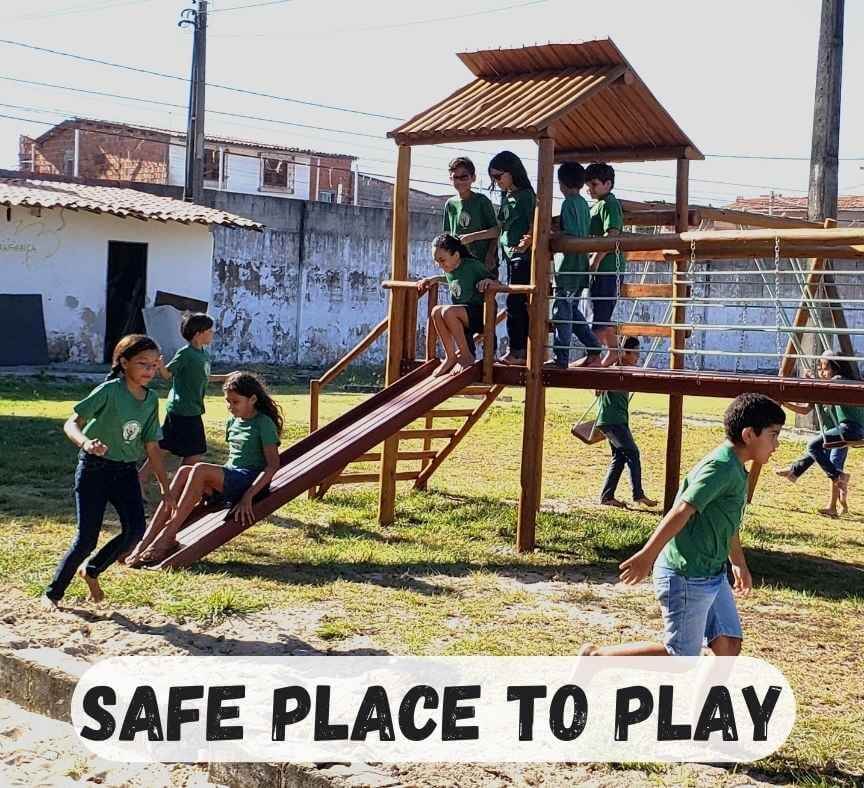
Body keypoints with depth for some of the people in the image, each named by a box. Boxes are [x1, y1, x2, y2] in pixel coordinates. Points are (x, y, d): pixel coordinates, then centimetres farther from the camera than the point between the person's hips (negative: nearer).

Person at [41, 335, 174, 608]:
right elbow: (71, 424, -20)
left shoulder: (151, 399, 3)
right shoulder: (109, 390, -15)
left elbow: (151, 446, 9)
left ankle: (92, 570, 14)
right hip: (94, 469, -5)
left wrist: (166, 488, 10)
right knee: (87, 538, -7)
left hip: (127, 472, 5)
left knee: (135, 531, -12)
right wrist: (85, 443, -42)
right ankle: (53, 592, 14)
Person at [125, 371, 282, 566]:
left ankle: (167, 537, -30)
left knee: (200, 469, -31)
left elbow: (273, 465, -13)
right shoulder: (232, 422, 18)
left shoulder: (264, 423, -5)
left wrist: (248, 497, -23)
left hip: (251, 480, -7)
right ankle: (145, 542, -28)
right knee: (184, 471, -20)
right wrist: (207, 489, 14)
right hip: (229, 480, 7)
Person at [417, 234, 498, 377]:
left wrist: (488, 281, -27)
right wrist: (434, 279, 16)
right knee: (436, 311, -22)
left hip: (480, 314, -7)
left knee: (448, 311, -32)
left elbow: (496, 284, -4)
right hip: (462, 319, 7)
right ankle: (450, 357, -12)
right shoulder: (449, 269, 8)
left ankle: (466, 355, -17)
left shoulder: (473, 266, -12)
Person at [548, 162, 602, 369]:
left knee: (562, 311, -3)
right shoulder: (583, 203, 13)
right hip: (580, 266, 9)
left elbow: (571, 235, -21)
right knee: (572, 309, 17)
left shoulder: (569, 203, -13)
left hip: (568, 266, -9)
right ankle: (593, 351, 16)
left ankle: (560, 358, -1)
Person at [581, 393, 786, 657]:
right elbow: (681, 511, -27)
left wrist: (739, 564, 36)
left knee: (729, 644, 7)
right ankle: (595, 655, 9)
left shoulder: (734, 469, 11)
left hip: (712, 574, 10)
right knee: (682, 657, -1)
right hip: (687, 577, -10)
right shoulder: (722, 467, -20)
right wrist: (647, 556, -31)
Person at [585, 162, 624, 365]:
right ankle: (614, 351, 22)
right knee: (602, 314, 15)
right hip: (600, 268, 10)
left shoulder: (608, 204, -9)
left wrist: (596, 259, -21)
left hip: (607, 265, -10)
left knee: (599, 313, -8)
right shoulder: (596, 206, 20)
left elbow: (611, 234, -21)